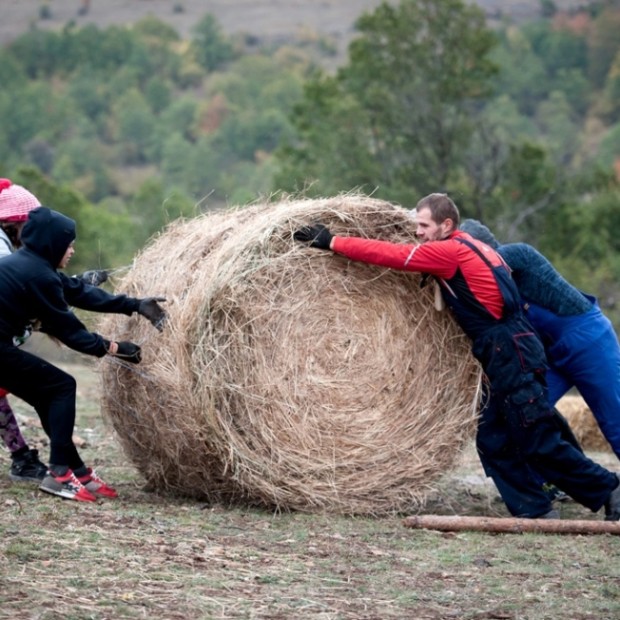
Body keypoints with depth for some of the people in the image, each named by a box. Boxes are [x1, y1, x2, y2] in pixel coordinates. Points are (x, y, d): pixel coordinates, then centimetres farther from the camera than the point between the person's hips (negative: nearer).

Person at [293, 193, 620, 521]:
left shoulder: (450, 251, -9)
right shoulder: (475, 248, 18)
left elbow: (390, 254, -10)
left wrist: (332, 242, -6)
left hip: (511, 355, -10)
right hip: (512, 353, 10)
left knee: (540, 443, -7)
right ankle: (536, 509, 11)